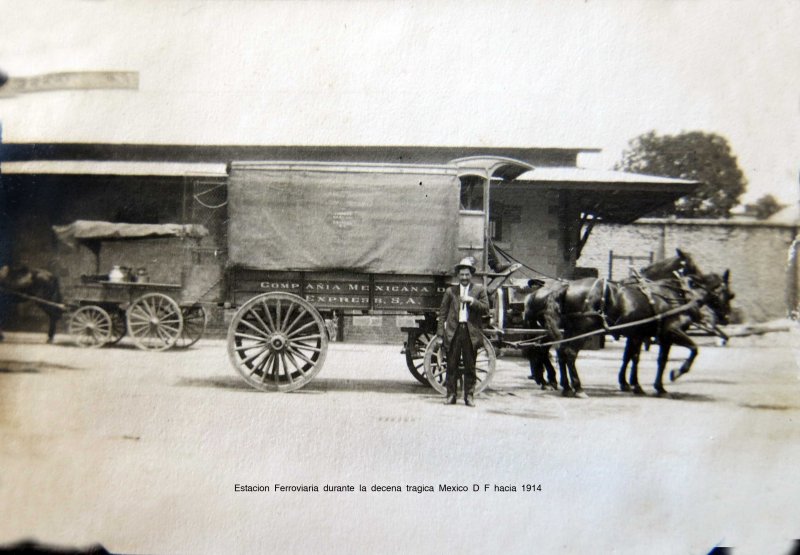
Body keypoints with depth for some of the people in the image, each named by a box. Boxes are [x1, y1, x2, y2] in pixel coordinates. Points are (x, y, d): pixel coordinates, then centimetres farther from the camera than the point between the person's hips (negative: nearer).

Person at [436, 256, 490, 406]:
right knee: (452, 366, 4)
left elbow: (485, 308, -1)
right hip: (453, 332, 1)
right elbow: (442, 313, 7)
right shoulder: (450, 291, 10)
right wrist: (440, 334, 0)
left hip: (471, 333, -1)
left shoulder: (479, 290, 8)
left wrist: (471, 301, -15)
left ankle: (469, 396, 13)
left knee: (470, 367, 5)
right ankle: (451, 395, 11)